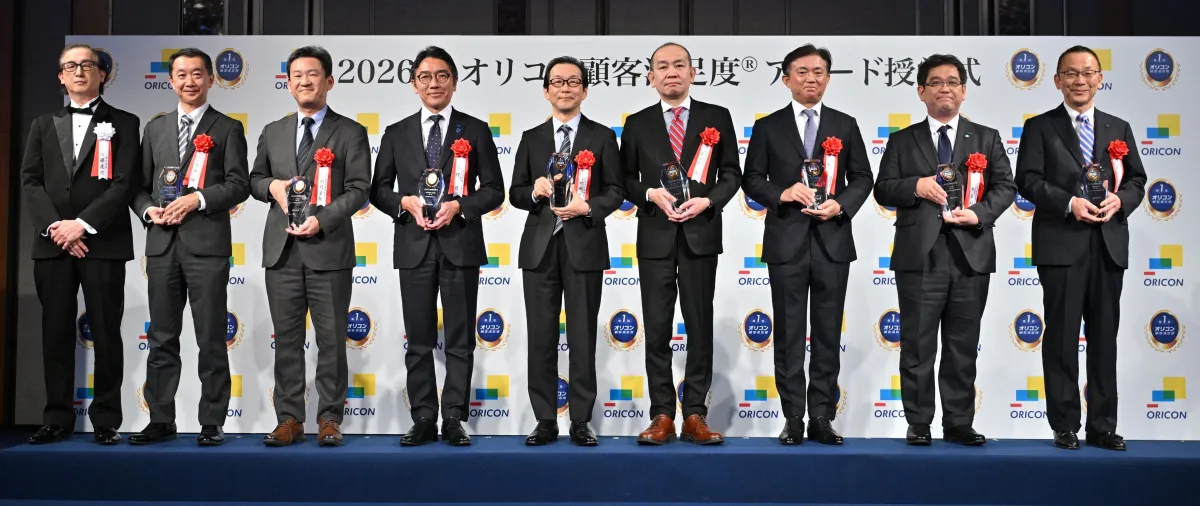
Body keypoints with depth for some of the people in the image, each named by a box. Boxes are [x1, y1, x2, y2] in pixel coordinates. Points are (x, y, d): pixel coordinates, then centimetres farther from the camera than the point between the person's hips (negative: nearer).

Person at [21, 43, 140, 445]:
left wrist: (83, 224, -13)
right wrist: (53, 226, -8)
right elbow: (29, 181, 7)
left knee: (106, 333, -1)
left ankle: (106, 420, 7)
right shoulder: (44, 125, 16)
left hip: (103, 243, -3)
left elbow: (124, 183, -5)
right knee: (56, 332, 6)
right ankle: (57, 418, 14)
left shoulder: (124, 124, 6)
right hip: (52, 243, 3)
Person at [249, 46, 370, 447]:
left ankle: (330, 418, 12)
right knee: (286, 338, 7)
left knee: (331, 339, 2)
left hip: (328, 249, -4)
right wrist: (271, 186, -2)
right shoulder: (273, 132, 15)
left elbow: (359, 189, -4)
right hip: (282, 249, 4)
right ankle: (289, 419, 15)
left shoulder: (350, 133, 2)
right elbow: (254, 179, 21)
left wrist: (323, 219, -17)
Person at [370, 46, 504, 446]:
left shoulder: (475, 130, 6)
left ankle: (454, 420, 10)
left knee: (460, 340, 2)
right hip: (414, 246, 2)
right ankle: (424, 420, 13)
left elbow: (494, 190, 3)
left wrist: (458, 206, -13)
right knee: (419, 340, 5)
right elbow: (379, 189, 10)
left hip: (460, 244, -1)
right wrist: (406, 202, -10)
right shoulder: (397, 134, 11)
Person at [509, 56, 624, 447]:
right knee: (541, 338, 4)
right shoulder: (531, 138, 11)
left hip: (584, 246, -2)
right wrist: (534, 192, -12)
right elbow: (515, 193, 10)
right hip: (540, 247, 2)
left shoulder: (602, 137, 6)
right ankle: (545, 421, 13)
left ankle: (581, 422, 11)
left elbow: (615, 191, 2)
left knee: (583, 338, 3)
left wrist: (588, 207, -16)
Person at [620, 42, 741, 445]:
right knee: (657, 329, 2)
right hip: (655, 236, 1)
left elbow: (731, 173, 6)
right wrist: (652, 194, -11)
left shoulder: (717, 118, 6)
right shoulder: (637, 123, 8)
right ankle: (662, 416, 9)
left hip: (701, 234, 0)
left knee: (700, 326, 3)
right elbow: (626, 178, 8)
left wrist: (707, 201, -11)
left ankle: (695, 416, 10)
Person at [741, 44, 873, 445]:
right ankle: (793, 419, 10)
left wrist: (841, 204, -10)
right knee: (789, 333, 3)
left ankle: (822, 417, 12)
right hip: (786, 241, -1)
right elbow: (752, 180, 4)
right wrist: (782, 194, -14)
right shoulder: (768, 127, 6)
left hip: (833, 240, 1)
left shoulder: (845, 125, 9)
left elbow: (862, 178, 8)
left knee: (828, 333, 5)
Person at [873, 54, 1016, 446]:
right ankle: (918, 424, 12)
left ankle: (959, 424, 15)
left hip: (971, 254, 1)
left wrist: (980, 214, -10)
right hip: (919, 255, -1)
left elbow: (1005, 187, 7)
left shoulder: (986, 138, 13)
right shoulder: (902, 141, 10)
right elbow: (882, 190, 5)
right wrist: (915, 186, -14)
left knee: (964, 347, 6)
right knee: (917, 345, 3)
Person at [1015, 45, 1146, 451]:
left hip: (1109, 245, 4)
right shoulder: (1040, 127, 4)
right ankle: (1065, 426, 9)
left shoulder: (1119, 128, 16)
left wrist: (1120, 200, -9)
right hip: (1061, 246, -3)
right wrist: (1069, 202, -18)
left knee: (1104, 337, 6)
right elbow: (1028, 180, -5)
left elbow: (1137, 180, 12)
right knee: (1062, 337, 1)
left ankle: (1102, 427, 14)